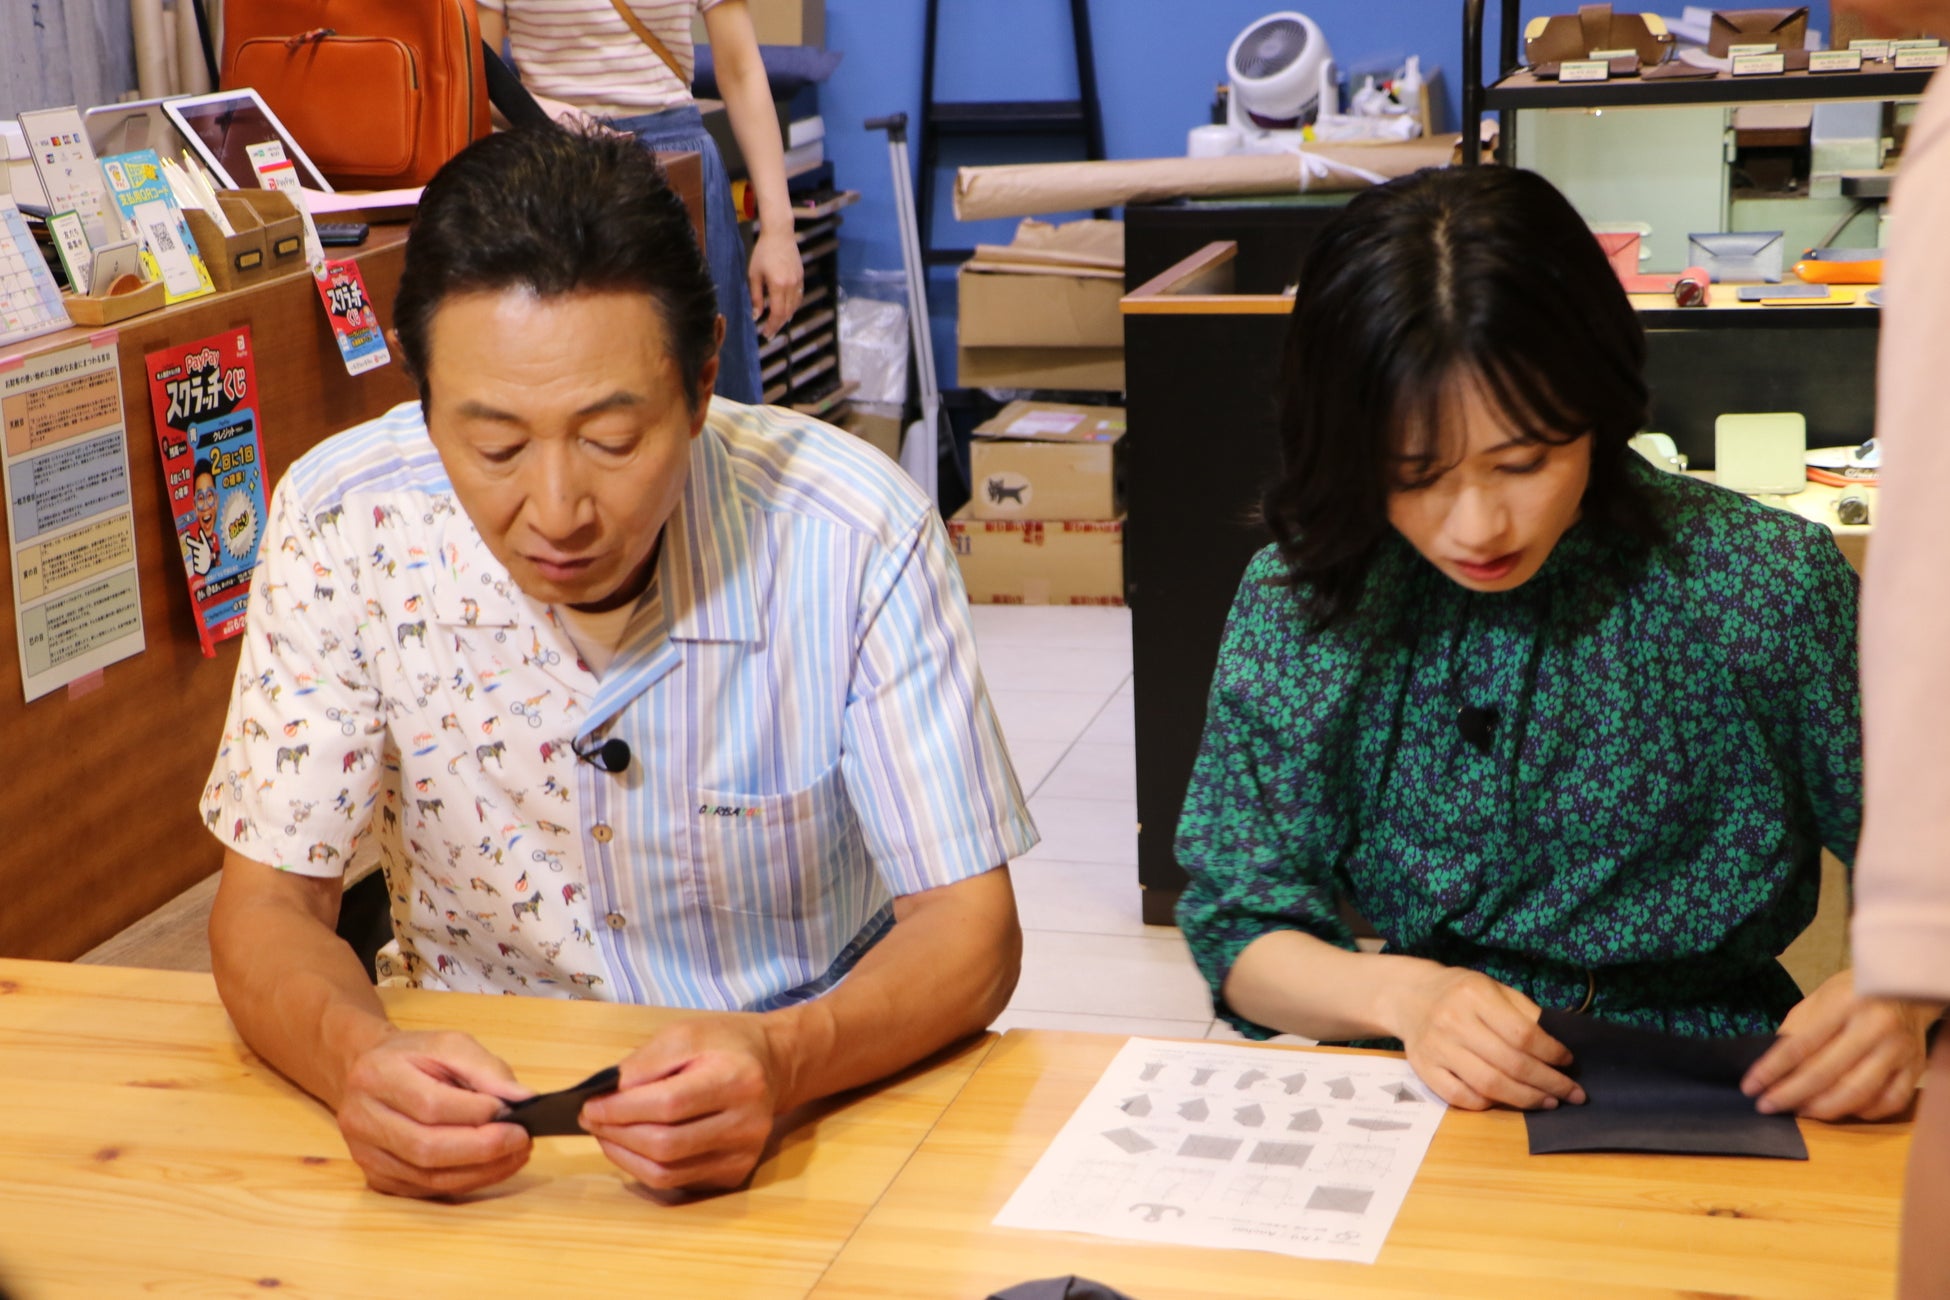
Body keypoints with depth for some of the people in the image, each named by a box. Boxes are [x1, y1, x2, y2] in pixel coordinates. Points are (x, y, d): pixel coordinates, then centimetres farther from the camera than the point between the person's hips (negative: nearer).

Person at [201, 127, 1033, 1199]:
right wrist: (355, 1058, -29)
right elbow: (268, 901, -6)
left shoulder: (856, 535, -18)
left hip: (808, 1109, 0)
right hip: (467, 1096, 0)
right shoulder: (344, 527, -13)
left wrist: (786, 1059, -33)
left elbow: (968, 925, -13)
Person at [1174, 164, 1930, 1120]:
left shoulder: (1772, 587, -10)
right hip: (1435, 1101, 1)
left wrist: (1895, 990, -26)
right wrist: (1401, 995, -23)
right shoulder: (1294, 603, -6)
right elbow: (1240, 928, -2)